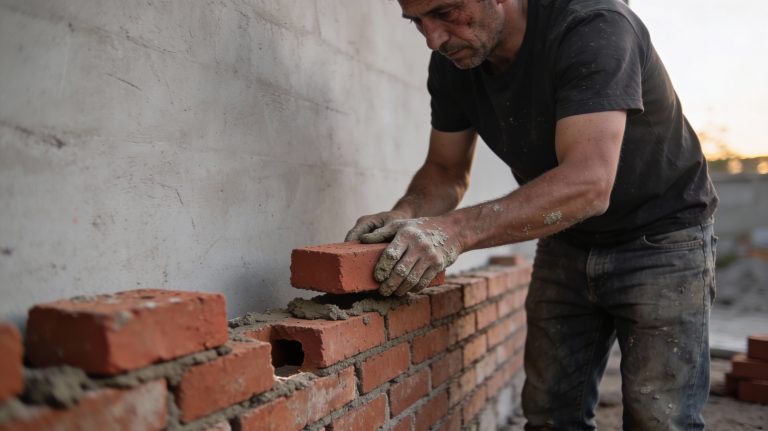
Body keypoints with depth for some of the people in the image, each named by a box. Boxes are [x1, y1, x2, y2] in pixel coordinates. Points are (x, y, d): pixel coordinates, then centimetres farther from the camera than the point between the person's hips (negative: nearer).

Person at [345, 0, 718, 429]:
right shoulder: (451, 62, -9)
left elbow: (588, 184, -38)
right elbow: (445, 171, 0)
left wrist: (457, 229, -46)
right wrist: (406, 215, -21)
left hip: (661, 238, -4)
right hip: (568, 242, 5)